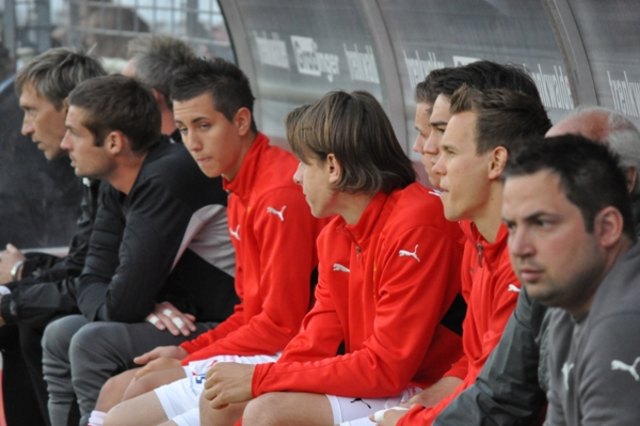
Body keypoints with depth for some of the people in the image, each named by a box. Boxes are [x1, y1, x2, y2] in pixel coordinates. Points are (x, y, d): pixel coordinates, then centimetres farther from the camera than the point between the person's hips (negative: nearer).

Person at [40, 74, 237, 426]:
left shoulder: (167, 180, -22)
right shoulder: (118, 188, 7)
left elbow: (123, 302, -24)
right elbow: (91, 284, 6)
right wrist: (145, 307, -12)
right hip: (187, 322, 10)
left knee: (94, 344, -20)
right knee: (60, 337, 9)